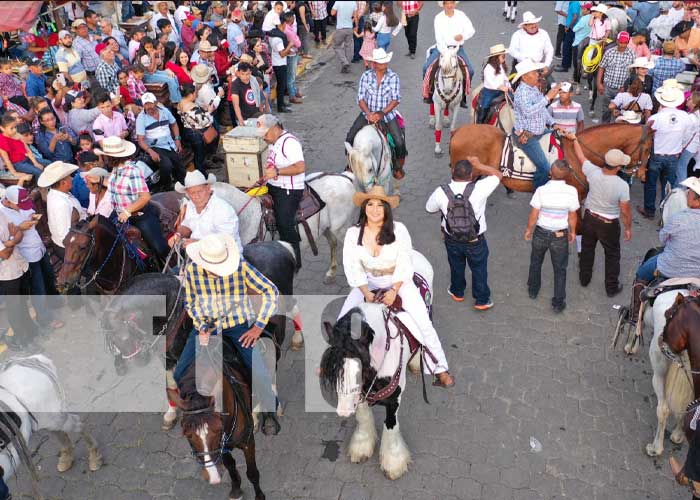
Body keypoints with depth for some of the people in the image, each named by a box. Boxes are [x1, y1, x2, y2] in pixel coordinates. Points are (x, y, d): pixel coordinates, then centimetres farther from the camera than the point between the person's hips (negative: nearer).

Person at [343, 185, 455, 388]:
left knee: (422, 320, -15)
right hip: (368, 281, 2)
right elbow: (352, 268, -11)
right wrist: (366, 292, -20)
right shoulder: (353, 233, -12)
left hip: (398, 280, -2)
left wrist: (394, 290, -24)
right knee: (344, 318, -5)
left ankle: (441, 369, -5)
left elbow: (404, 265, -15)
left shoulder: (399, 230, -17)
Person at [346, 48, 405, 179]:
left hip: (387, 114, -1)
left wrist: (381, 113, -22)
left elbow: (395, 99, -11)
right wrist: (369, 113, -20)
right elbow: (361, 98, -5)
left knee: (400, 142, -16)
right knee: (350, 138, -10)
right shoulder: (366, 76, -4)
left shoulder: (393, 77, -7)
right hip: (367, 113, 1)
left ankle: (399, 167, 12)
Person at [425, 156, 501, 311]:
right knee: (479, 270, 21)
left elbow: (429, 208, -1)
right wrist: (479, 165, -6)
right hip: (476, 241, -2)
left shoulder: (441, 192, -22)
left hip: (452, 240, 2)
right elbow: (497, 174, -10)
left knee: (456, 267, 28)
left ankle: (457, 292, 52)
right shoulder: (479, 189, -28)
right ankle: (482, 300, 38)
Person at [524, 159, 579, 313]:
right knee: (560, 269, 16)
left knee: (535, 263, 26)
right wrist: (572, 231, 11)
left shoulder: (541, 190, -21)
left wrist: (529, 229, 5)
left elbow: (533, 215, -13)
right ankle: (558, 303, 24)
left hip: (541, 233, 0)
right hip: (560, 236, 0)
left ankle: (533, 290, 46)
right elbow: (572, 216, -7)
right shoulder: (571, 191, -18)